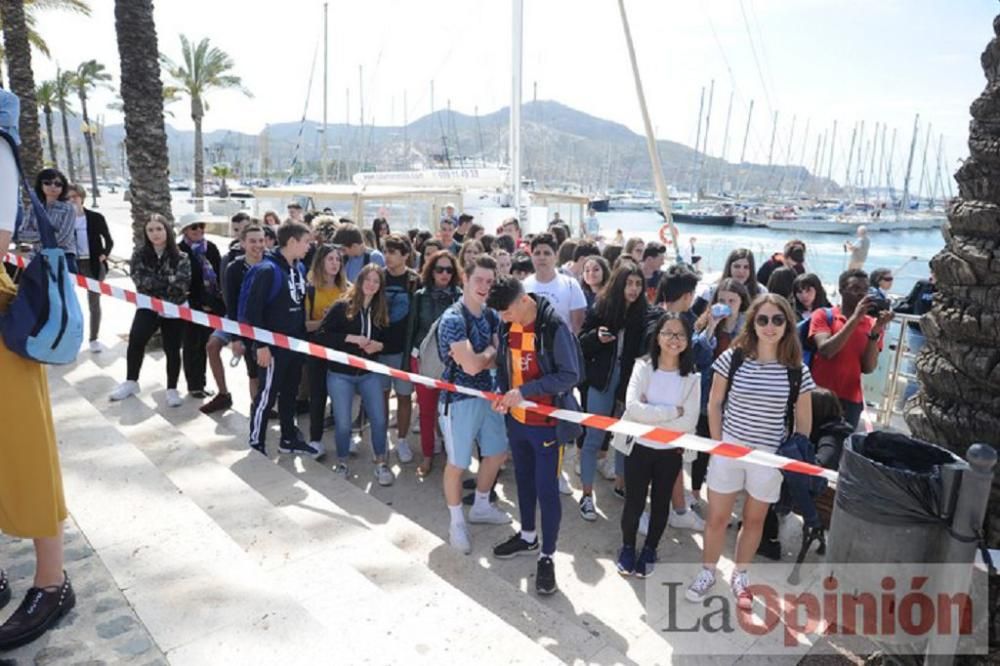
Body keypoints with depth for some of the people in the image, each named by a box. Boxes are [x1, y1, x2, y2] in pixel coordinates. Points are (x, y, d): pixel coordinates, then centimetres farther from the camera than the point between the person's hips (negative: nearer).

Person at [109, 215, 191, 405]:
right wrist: (168, 281, -14)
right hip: (148, 306, 1)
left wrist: (155, 283, -14)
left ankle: (172, 389, 18)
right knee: (135, 340, -16)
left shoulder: (180, 257, -5)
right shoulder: (140, 253, 2)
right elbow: (141, 281, -10)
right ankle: (131, 382, 5)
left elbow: (182, 284, -17)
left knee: (172, 349, 4)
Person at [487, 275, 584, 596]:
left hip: (546, 423, -6)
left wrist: (524, 391, -25)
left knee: (546, 489, 2)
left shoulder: (555, 327, -20)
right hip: (516, 419, 6)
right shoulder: (508, 326, 0)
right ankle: (527, 536, 41)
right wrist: (501, 394, -6)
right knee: (523, 480, 21)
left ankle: (547, 556, 18)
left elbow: (570, 375, -21)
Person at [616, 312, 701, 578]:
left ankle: (649, 550, 39)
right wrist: (672, 411, -23)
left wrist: (650, 414, -19)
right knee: (634, 502, 9)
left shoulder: (691, 376, -8)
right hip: (639, 447, -1)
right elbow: (632, 407, -23)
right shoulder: (643, 366, -11)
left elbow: (689, 422, -14)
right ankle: (627, 548, 35)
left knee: (660, 503, 17)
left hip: (671, 451, 1)